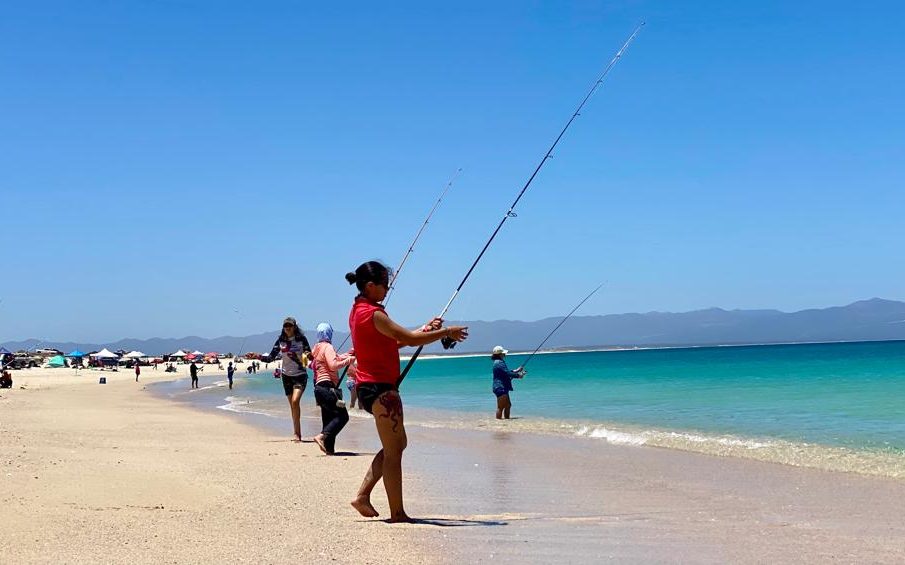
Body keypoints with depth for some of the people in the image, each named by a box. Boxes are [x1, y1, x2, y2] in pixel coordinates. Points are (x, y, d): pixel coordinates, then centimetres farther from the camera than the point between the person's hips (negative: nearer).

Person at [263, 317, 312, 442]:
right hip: (287, 375, 4)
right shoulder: (281, 341, 3)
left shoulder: (301, 339, -5)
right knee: (292, 405, 7)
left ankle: (296, 434, -16)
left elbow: (310, 355, -1)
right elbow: (271, 357, 4)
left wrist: (307, 355, -23)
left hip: (300, 375, -4)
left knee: (295, 401, -20)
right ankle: (298, 434, 16)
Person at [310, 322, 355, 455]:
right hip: (328, 387, -10)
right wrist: (348, 360, -10)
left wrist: (347, 354, 31)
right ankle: (322, 436, -24)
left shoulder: (316, 348, 19)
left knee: (329, 419, 10)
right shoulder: (327, 347, -8)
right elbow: (333, 365, -20)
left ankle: (329, 448, 6)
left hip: (319, 387, 10)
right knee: (342, 416, -11)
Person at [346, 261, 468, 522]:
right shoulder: (373, 314, -18)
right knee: (393, 450, -3)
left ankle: (363, 495, 17)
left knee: (396, 444, 20)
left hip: (369, 386, 10)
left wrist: (424, 330, 14)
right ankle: (397, 514, 3)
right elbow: (409, 339, -20)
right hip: (380, 388, -10)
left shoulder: (358, 310, 13)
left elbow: (393, 340, 20)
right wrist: (446, 332, -9)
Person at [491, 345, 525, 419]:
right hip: (500, 388, -11)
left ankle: (507, 419, 21)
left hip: (503, 388, 11)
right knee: (501, 407, -9)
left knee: (508, 405, 16)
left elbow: (506, 372, 27)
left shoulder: (499, 362, 17)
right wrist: (518, 375, -10)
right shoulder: (499, 362, -16)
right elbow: (507, 373, -20)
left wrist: (516, 371, 21)